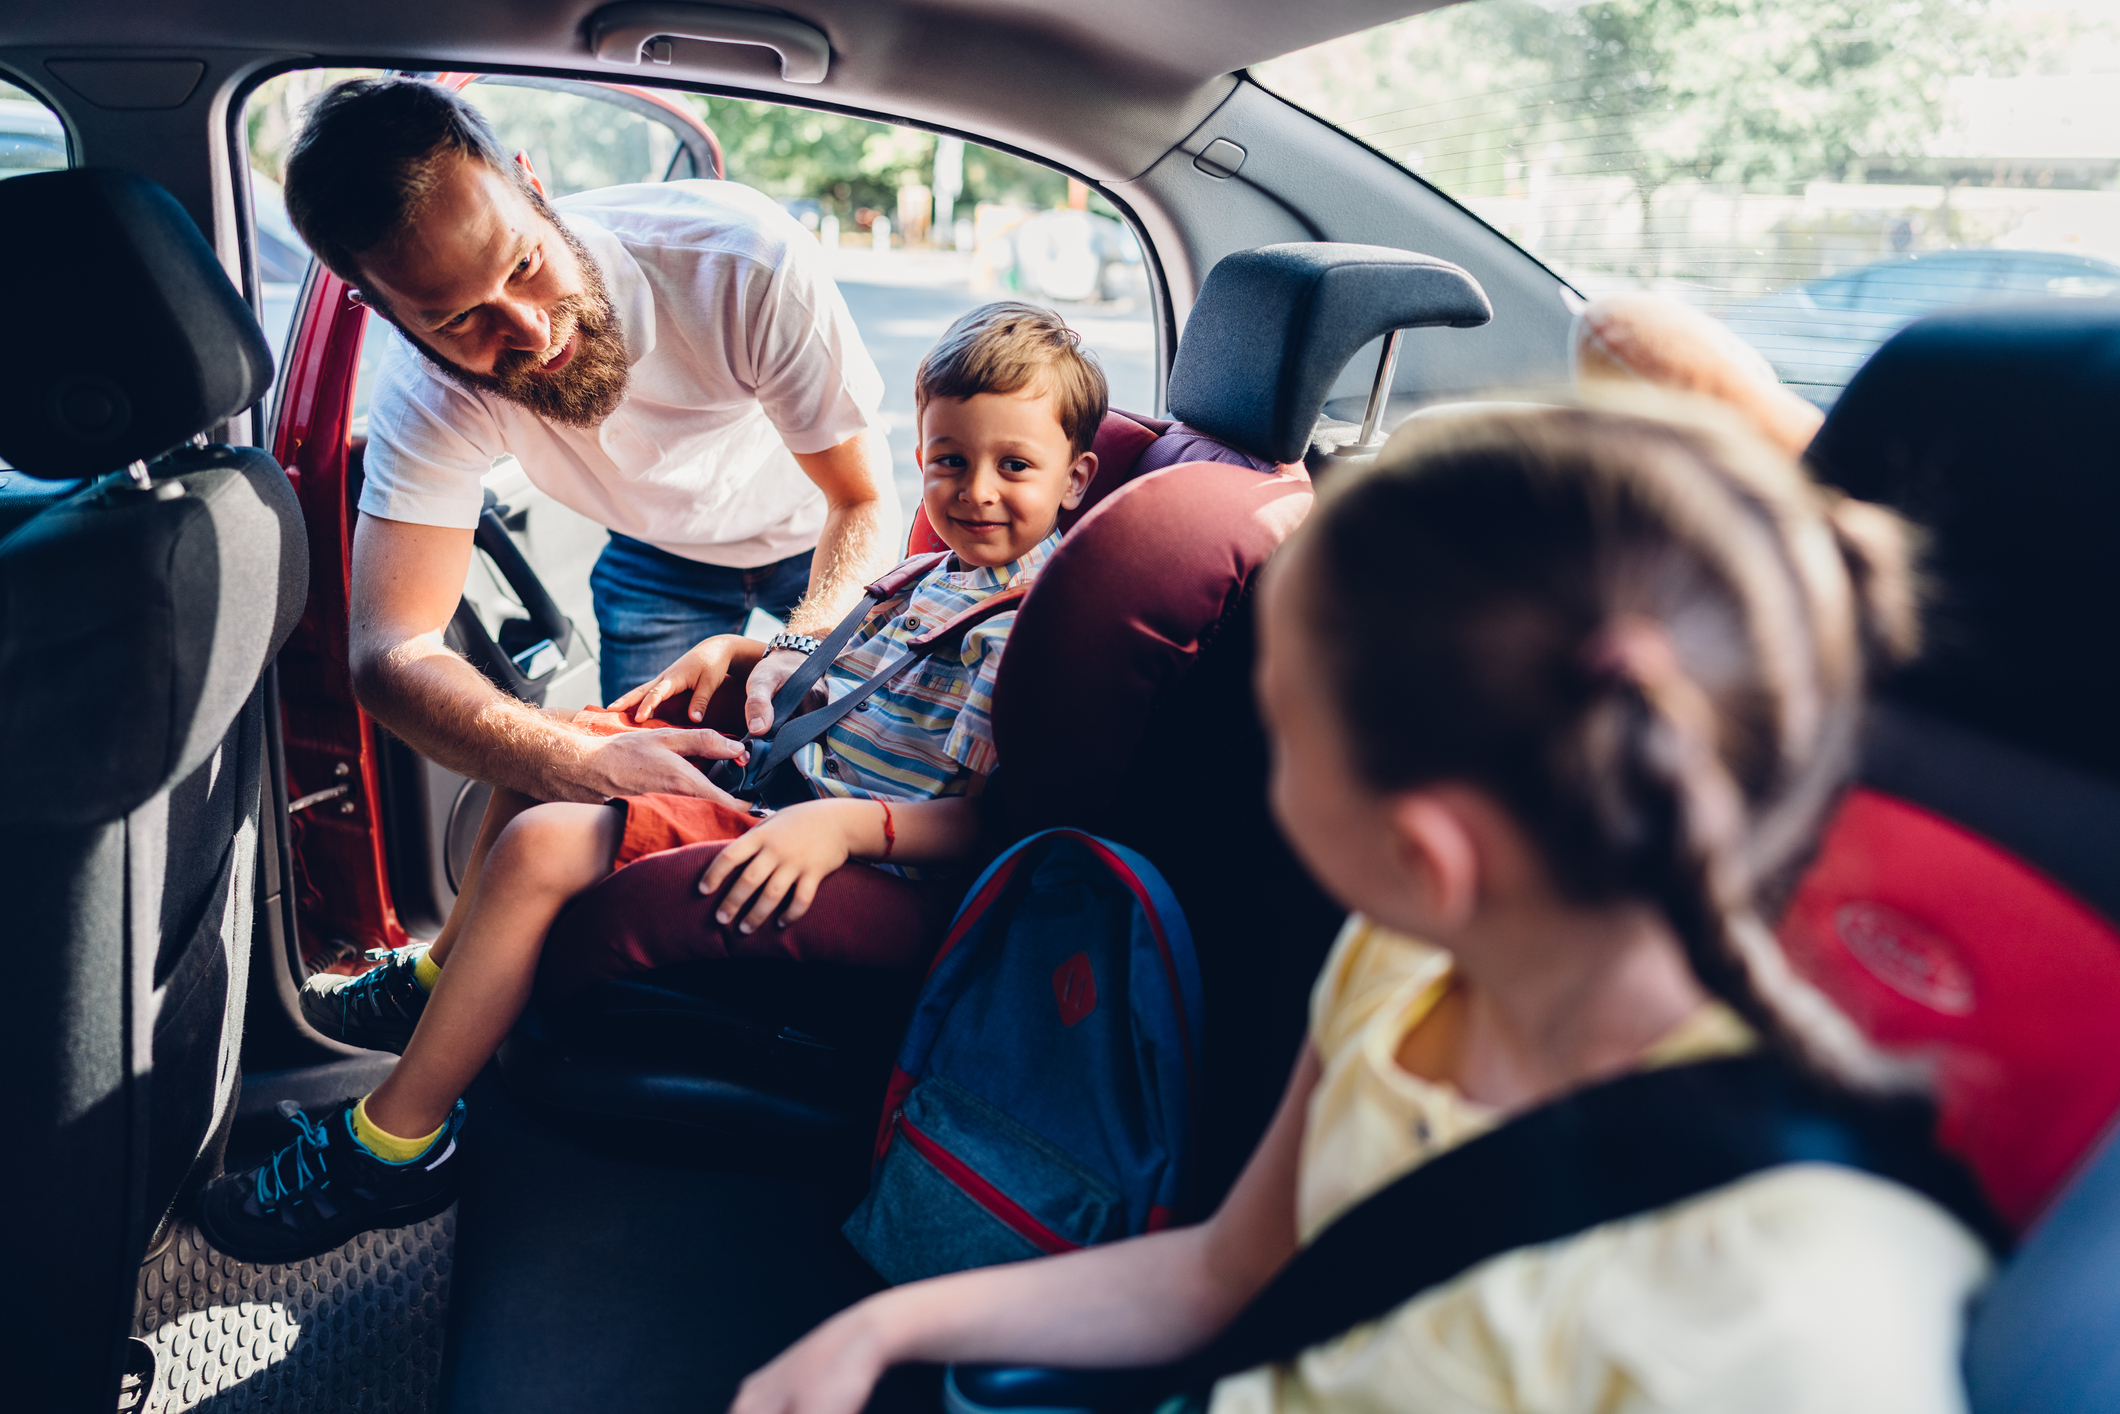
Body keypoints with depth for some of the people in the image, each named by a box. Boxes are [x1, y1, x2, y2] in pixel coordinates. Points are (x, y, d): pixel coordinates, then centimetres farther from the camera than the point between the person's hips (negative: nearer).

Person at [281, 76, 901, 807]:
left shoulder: (748, 260, -39)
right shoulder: (424, 392, -32)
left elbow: (865, 501, -31)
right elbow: (389, 650, -38)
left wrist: (804, 658, -53)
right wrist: (573, 763, -58)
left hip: (811, 529, -1)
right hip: (656, 556, 1)